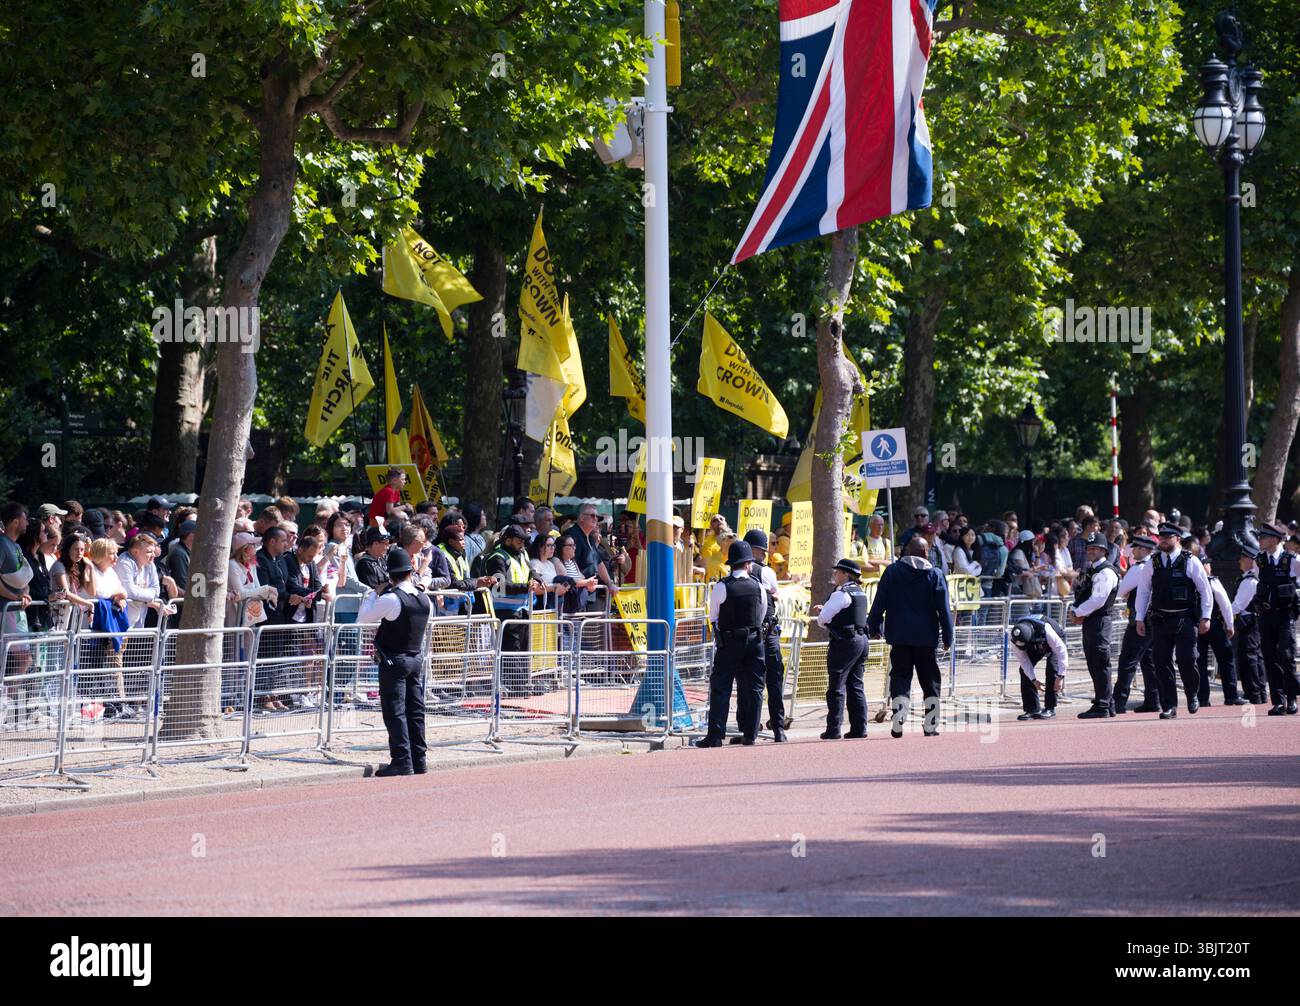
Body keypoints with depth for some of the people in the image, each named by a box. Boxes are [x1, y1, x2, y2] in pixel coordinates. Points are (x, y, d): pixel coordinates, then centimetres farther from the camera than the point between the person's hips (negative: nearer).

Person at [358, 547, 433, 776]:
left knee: (395, 712, -4)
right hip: (416, 658, 6)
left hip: (392, 661, -6)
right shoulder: (425, 600, 2)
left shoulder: (390, 599, -17)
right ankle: (418, 761, 13)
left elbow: (363, 618, -9)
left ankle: (402, 761, -9)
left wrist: (374, 594, 3)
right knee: (415, 711, 10)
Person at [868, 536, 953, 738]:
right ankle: (930, 725, 8)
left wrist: (873, 628, 9)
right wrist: (948, 637, 5)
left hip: (899, 637, 0)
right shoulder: (935, 575, -1)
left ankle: (898, 724, -14)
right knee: (930, 681, 9)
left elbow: (879, 603, 0)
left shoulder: (892, 572, 0)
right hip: (926, 638, 0)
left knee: (900, 678, 2)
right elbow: (944, 610, -1)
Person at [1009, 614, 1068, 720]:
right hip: (1035, 648, 4)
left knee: (1052, 669, -25)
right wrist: (1034, 680, -24)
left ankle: (1050, 709, -19)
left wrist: (1060, 677, -38)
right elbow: (1023, 660, -20)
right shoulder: (1015, 640, -32)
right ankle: (1032, 709, -7)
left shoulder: (1045, 630, -45)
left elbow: (1062, 652, -38)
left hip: (1055, 643, -4)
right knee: (1024, 669, -14)